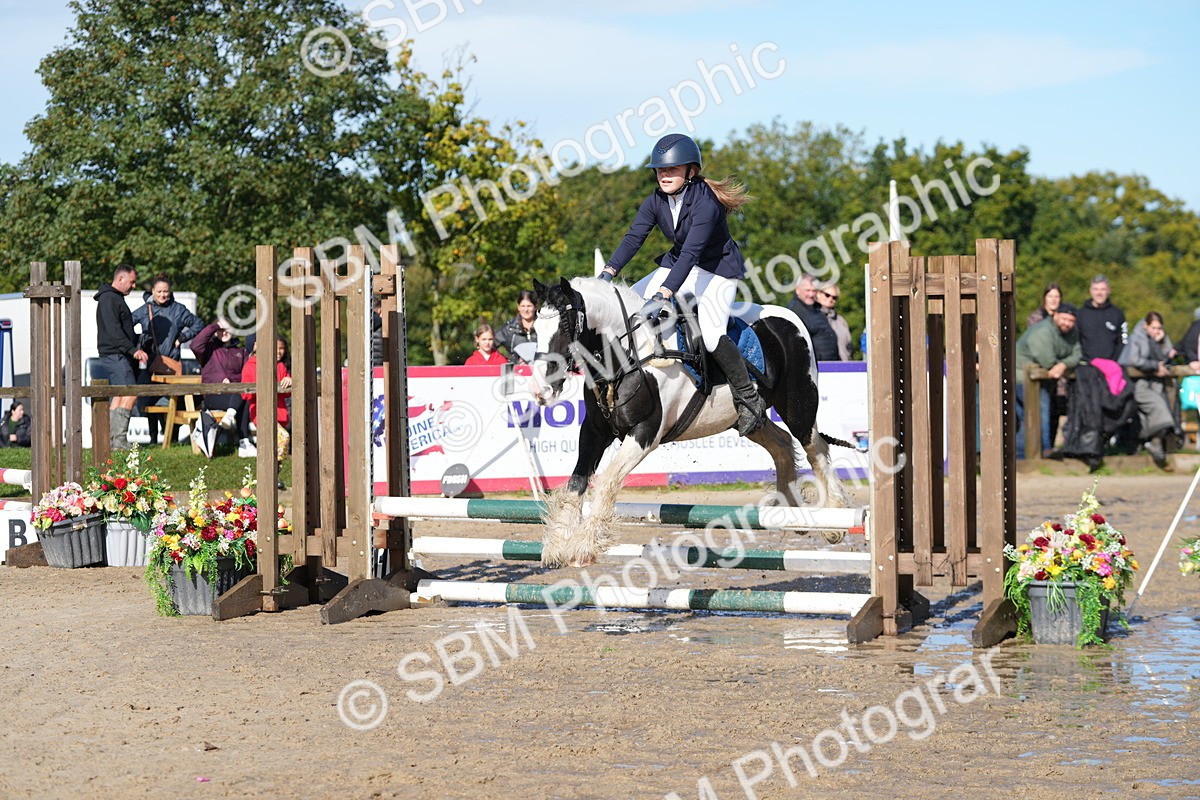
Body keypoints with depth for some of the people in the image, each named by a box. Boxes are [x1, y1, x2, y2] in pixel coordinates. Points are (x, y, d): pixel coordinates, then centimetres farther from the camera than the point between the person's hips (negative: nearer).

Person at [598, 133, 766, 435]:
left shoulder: (705, 202, -27)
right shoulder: (656, 202, -5)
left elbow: (691, 252, -36)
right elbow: (633, 237, -13)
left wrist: (663, 295, -45)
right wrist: (609, 271, -30)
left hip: (718, 269, -8)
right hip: (678, 265, 8)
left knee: (711, 334, -29)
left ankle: (749, 399, -13)